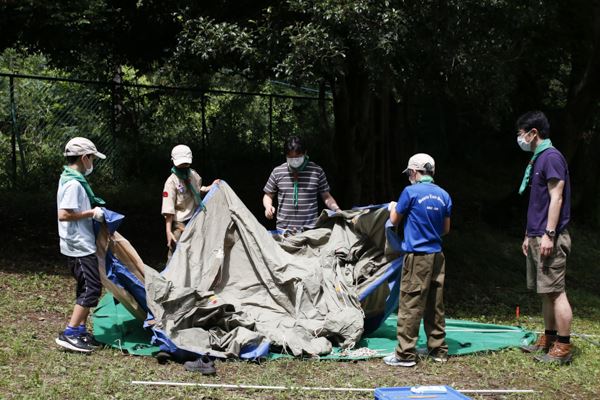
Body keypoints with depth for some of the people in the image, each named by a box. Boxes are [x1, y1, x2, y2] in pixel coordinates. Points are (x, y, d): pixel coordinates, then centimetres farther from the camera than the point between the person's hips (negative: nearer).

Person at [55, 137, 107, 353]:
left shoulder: (70, 179, 13)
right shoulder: (74, 183, -19)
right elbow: (64, 215, -25)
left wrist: (93, 208, 11)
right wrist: (91, 213, -18)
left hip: (79, 245, 11)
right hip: (80, 246, -11)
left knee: (86, 288, 15)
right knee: (92, 289, -10)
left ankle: (80, 331, 20)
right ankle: (69, 334, -8)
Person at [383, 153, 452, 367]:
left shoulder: (411, 192, -9)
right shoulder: (444, 195, 7)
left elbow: (395, 219, 2)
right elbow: (446, 229, 14)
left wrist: (392, 207, 23)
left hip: (417, 255, -6)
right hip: (437, 255, 6)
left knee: (410, 305, -4)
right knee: (435, 304, 13)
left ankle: (405, 354, -3)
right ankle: (438, 350, 19)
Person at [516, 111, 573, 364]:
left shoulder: (551, 157, -12)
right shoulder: (537, 159, 17)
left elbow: (556, 198, -18)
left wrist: (548, 234, -21)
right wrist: (529, 235, 22)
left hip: (550, 238, -10)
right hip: (537, 236, 10)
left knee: (555, 291, -7)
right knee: (545, 292, 14)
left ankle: (563, 347, -3)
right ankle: (548, 339, 22)